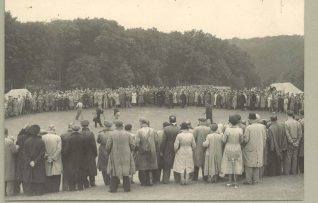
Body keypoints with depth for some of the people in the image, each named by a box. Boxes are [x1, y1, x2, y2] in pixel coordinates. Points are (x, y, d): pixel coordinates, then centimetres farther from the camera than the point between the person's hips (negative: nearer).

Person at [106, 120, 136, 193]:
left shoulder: (111, 135, -8)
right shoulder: (127, 134, -3)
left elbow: (108, 147, -9)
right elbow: (132, 146, -3)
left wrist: (110, 152, 11)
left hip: (115, 156, -1)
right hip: (126, 156, 1)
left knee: (114, 172, 7)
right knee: (125, 171, 10)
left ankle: (113, 188, 7)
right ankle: (126, 187, 10)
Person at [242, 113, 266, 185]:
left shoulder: (248, 128, -18)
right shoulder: (262, 127, -4)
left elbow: (246, 139, -15)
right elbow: (264, 138, 3)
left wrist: (243, 142, 7)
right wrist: (262, 147, 14)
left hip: (250, 149, -4)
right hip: (259, 149, 4)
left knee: (249, 165, 7)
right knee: (257, 165, 14)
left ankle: (249, 180, 9)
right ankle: (255, 180, 18)